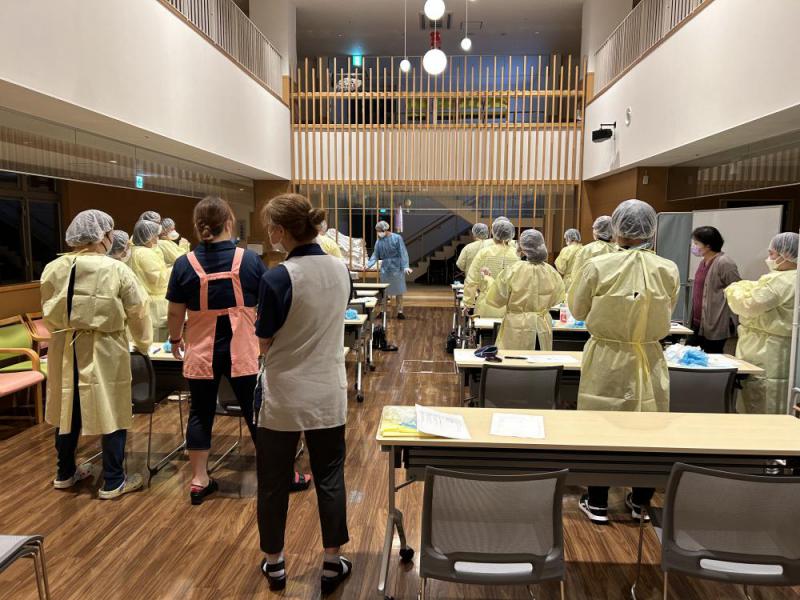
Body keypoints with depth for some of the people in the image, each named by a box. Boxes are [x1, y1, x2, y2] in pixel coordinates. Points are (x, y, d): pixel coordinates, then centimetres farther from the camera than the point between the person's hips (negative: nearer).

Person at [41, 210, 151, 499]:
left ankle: (65, 473, 36)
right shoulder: (115, 270, -13)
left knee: (68, 410, 19)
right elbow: (137, 313, -6)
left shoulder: (53, 268, 0)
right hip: (104, 352, -5)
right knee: (111, 414, 6)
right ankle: (113, 482, 15)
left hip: (65, 350, 5)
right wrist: (143, 345, 10)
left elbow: (49, 315, 10)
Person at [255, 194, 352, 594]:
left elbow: (264, 341, -9)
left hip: (285, 396, -4)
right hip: (328, 394, 4)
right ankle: (332, 564, 27)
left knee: (274, 481, 15)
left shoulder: (278, 277, -19)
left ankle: (274, 563, 32)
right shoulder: (340, 269, -2)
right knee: (329, 478, 15)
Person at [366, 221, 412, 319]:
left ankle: (400, 311, 13)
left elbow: (403, 253, -11)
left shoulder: (397, 238, -9)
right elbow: (375, 255, 3)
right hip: (385, 269, 3)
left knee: (398, 291, 4)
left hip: (397, 268, -3)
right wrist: (368, 265, -12)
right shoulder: (379, 241, 2)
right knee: (384, 291, 8)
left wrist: (405, 267, -19)